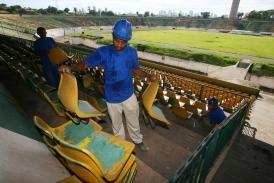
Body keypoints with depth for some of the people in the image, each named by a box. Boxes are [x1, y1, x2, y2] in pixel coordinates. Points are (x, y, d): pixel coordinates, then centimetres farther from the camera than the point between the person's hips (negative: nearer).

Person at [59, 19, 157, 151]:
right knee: (117, 125, 22)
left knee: (133, 122, 23)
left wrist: (148, 76, -13)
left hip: (129, 95, 1)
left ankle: (138, 140, 52)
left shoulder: (132, 52, -9)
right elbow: (85, 64, -10)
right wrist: (71, 68, -29)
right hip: (112, 98, -1)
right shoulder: (103, 52, -16)